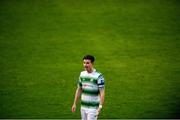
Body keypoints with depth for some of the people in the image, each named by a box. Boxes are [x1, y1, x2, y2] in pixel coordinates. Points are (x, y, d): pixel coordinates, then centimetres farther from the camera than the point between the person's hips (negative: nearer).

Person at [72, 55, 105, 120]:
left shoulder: (98, 76, -12)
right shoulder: (82, 74, 8)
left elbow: (102, 93, -13)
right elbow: (79, 89, 17)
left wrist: (100, 107, -21)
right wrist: (74, 104, 16)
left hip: (93, 107, -6)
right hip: (83, 107, 6)